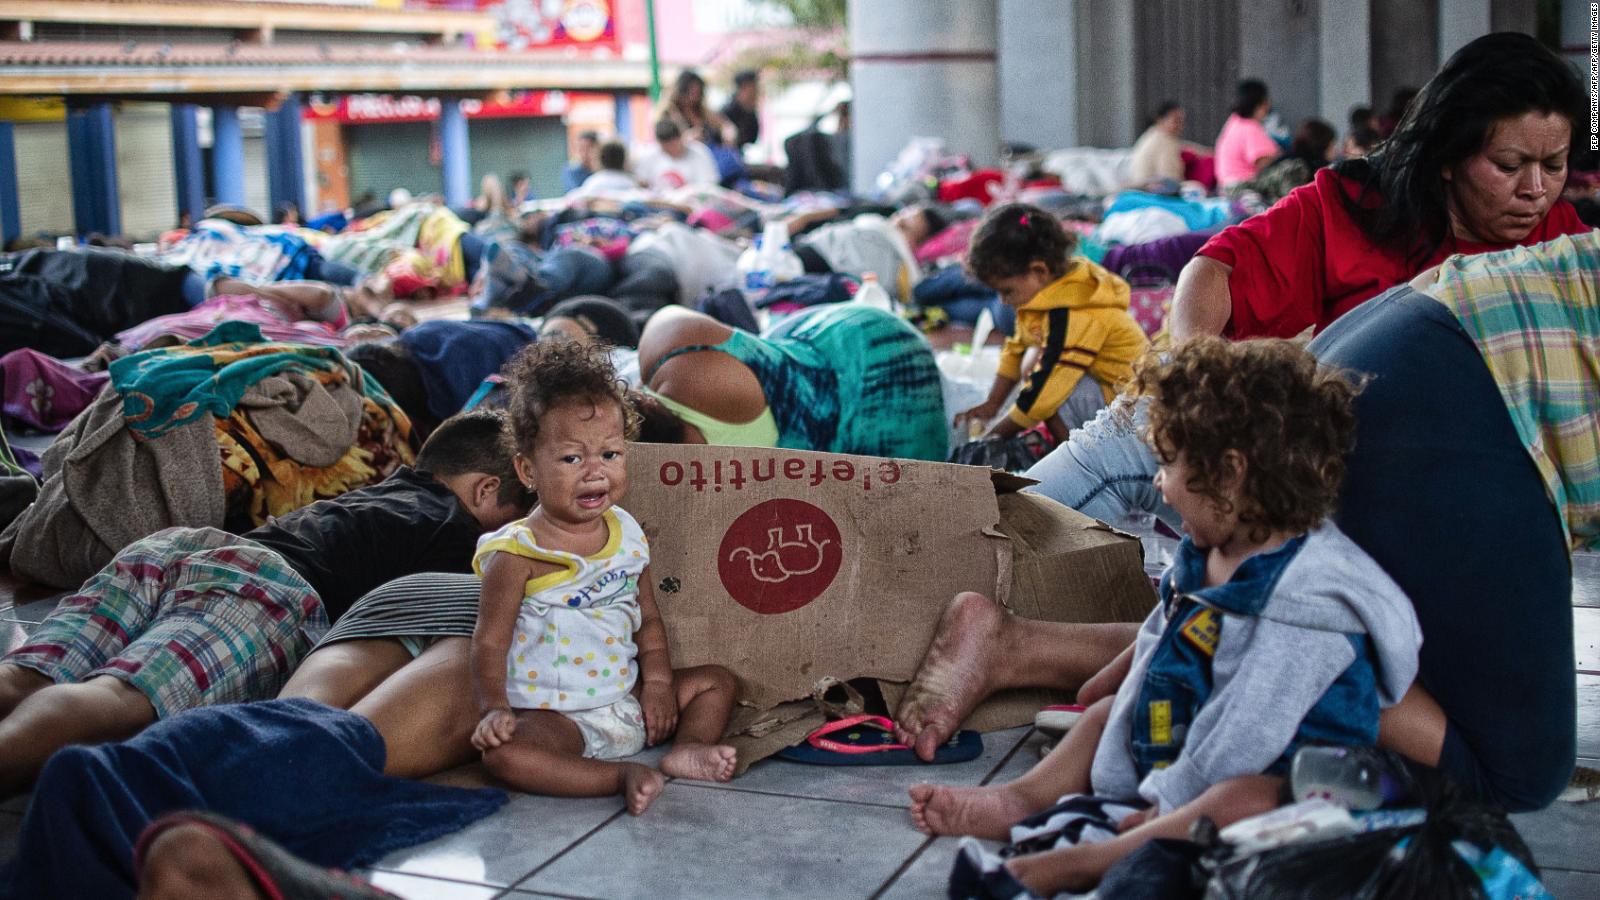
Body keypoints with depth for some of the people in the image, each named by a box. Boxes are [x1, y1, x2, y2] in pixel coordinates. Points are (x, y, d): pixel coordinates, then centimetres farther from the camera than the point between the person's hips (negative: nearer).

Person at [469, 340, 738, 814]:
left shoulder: (626, 534, 5)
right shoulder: (518, 554, -13)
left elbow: (648, 619, 12)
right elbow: (489, 643, -11)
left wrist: (658, 679, -2)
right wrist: (495, 709, -25)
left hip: (628, 703, 6)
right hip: (553, 716, -6)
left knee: (717, 680, 6)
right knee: (503, 752, -34)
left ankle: (688, 747, -15)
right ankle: (621, 776, -31)